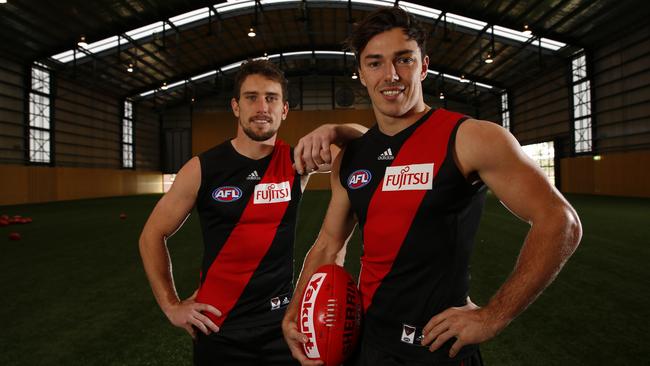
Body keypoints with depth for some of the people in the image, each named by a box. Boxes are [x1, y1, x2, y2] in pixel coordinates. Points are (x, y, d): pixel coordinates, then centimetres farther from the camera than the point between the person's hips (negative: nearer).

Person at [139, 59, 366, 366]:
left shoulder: (297, 162, -7)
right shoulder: (203, 169, -10)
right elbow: (152, 235, 1)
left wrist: (331, 131, -32)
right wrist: (171, 305, -3)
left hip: (283, 321, 1)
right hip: (219, 327, 0)